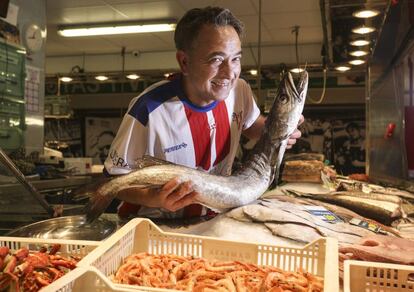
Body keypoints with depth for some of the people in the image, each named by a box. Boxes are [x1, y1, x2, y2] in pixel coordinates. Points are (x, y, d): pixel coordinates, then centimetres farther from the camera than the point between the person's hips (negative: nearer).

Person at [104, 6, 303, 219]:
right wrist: (152, 199, -33)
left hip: (214, 219, 4)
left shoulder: (239, 90, -8)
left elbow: (251, 125, 14)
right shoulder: (149, 110, -24)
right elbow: (117, 177, -14)